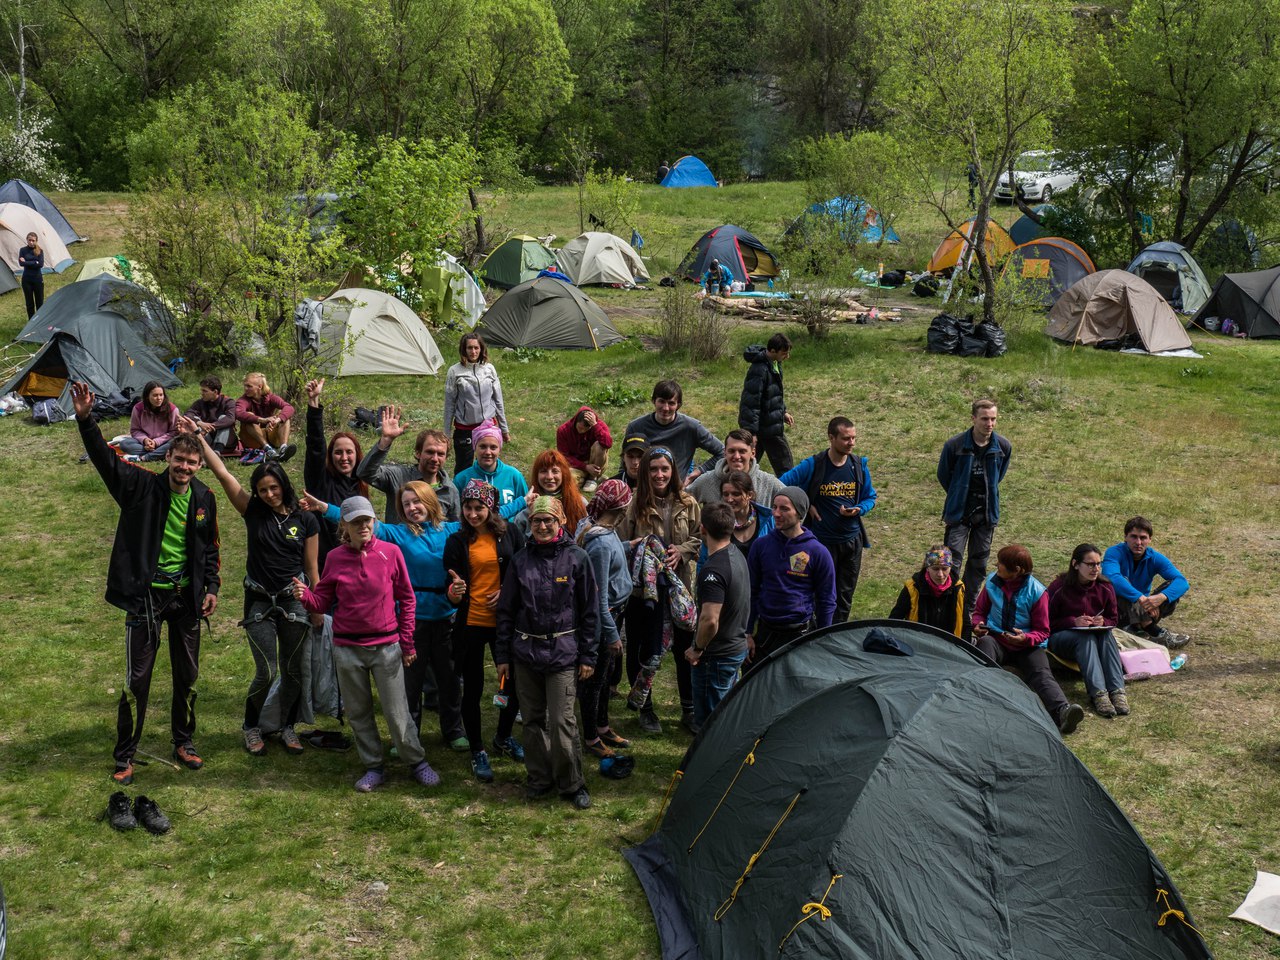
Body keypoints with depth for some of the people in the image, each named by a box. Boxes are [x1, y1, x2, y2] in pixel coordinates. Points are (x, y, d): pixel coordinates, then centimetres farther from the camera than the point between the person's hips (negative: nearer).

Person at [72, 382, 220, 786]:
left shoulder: (204, 499, 1)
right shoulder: (143, 487, -9)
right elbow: (105, 459, -21)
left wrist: (212, 586, 5)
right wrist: (85, 420, -35)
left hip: (186, 596, 3)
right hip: (146, 595, -3)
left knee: (187, 674, 13)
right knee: (137, 677, 1)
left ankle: (184, 742, 31)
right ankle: (125, 756, 14)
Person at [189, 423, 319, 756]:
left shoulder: (306, 520, -1)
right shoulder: (253, 511, 0)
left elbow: (312, 568, 3)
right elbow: (222, 474, -8)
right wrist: (199, 437, -12)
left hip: (294, 601, 1)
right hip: (259, 602, -1)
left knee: (293, 670, 6)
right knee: (267, 672, -4)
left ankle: (287, 727, 25)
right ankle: (251, 727, 18)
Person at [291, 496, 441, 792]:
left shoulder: (390, 552, -5)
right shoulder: (335, 559, -1)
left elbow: (406, 600, 1)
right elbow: (323, 602, 3)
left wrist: (407, 642, 0)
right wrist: (304, 595, -19)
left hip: (386, 646, -2)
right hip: (347, 650, 2)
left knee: (397, 713, 2)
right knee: (358, 713, 12)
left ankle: (417, 762, 20)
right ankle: (374, 768, 27)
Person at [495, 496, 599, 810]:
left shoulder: (577, 558, -3)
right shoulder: (521, 560, 4)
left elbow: (590, 610, 1)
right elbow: (506, 610, 9)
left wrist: (587, 656, -1)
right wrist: (502, 655, 7)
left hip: (563, 652, -3)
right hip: (526, 651, 3)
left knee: (562, 720, -7)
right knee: (533, 719, 10)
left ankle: (571, 784, 9)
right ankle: (539, 778, 25)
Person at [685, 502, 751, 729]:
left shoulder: (713, 570, -26)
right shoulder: (737, 555, 5)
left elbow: (710, 620, -30)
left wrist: (697, 648, -15)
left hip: (716, 657, -10)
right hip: (738, 648, 10)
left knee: (709, 721, 1)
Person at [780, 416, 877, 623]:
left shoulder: (859, 466, -1)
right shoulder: (812, 466, -13)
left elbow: (870, 497, 11)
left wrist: (859, 510, -11)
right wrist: (806, 506, -11)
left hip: (852, 539, 4)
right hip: (822, 541, -3)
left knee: (845, 595, 13)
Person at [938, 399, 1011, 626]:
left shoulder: (1003, 447, -3)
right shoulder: (955, 445, -13)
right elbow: (943, 475, 5)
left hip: (986, 513, 4)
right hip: (959, 513, -3)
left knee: (978, 565, 10)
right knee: (952, 563, -10)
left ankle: (968, 612, 21)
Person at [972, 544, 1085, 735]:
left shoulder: (1037, 592, -6)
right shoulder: (992, 583, 3)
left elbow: (1042, 631, 0)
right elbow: (979, 611, 18)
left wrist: (1026, 638, -22)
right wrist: (978, 624, -6)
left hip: (1027, 645, -1)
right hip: (996, 639, 1)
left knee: (1042, 674, -29)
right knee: (985, 643, -35)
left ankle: (1062, 712, -55)